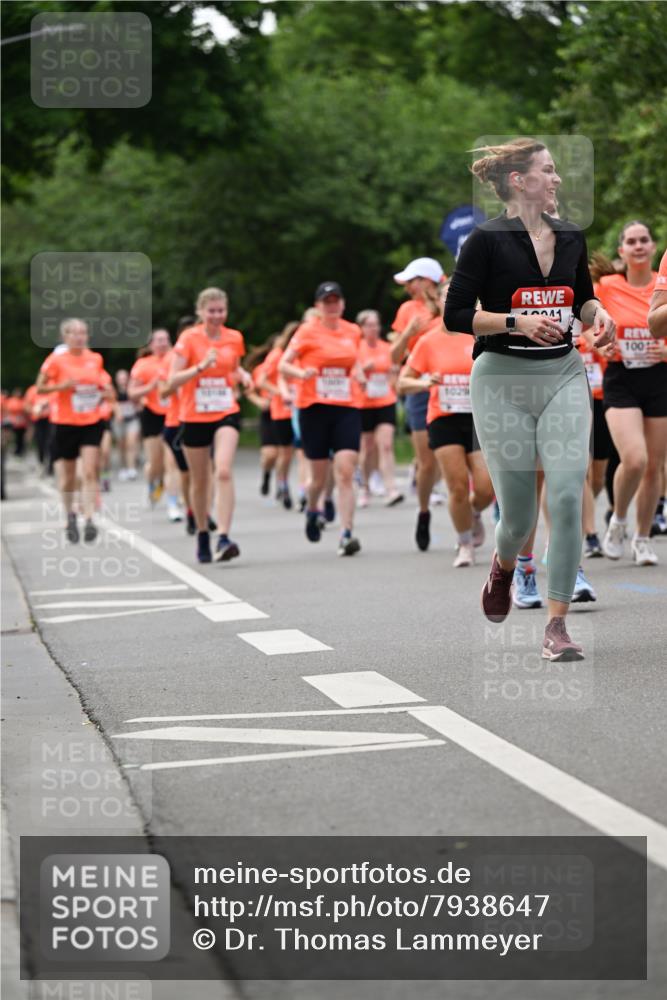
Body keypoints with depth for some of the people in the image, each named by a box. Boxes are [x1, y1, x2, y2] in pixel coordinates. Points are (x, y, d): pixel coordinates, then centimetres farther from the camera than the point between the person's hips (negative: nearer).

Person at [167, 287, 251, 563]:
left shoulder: (234, 338, 3)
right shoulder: (189, 338, -7)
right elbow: (172, 382, -12)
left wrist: (243, 375, 0)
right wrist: (200, 366, -25)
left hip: (226, 413, 1)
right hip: (194, 417, -1)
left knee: (223, 472, -20)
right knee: (200, 481, 10)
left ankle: (223, 538, -25)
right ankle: (202, 535, 32)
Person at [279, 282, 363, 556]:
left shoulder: (353, 332, 9)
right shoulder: (308, 332, -2)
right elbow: (283, 365, -4)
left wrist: (359, 373, 5)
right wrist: (302, 374, -23)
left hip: (347, 409, 2)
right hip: (314, 409, -2)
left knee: (346, 472, -13)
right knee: (319, 477, 6)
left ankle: (346, 534, -15)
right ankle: (312, 510, 40)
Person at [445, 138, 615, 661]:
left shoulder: (571, 237, 8)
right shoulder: (487, 239, -7)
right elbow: (456, 314, -8)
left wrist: (598, 313, 2)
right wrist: (517, 322, -19)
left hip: (563, 375, 3)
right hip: (503, 381, -3)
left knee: (568, 494, -13)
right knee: (518, 511, 2)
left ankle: (557, 625, -7)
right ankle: (503, 566, 40)